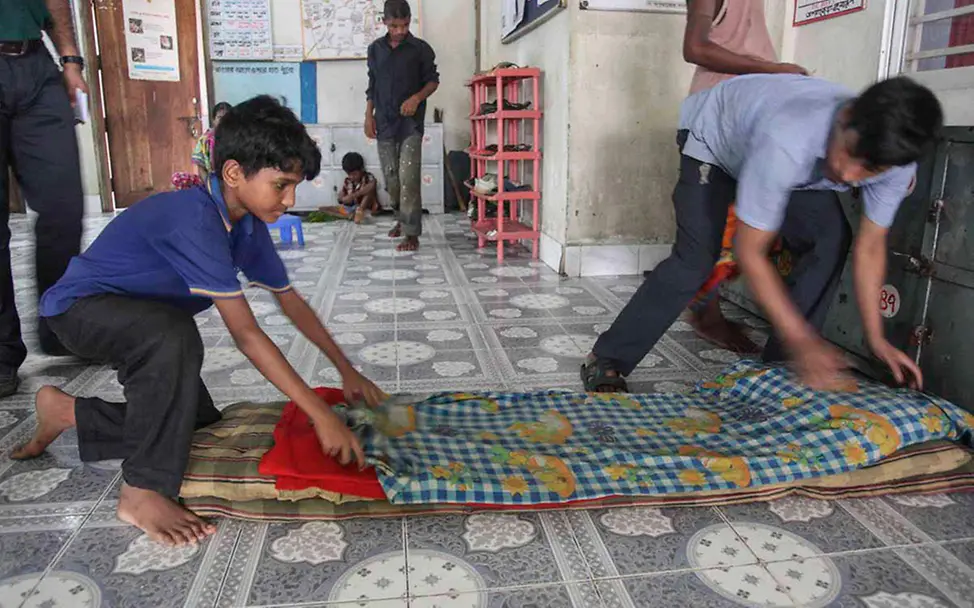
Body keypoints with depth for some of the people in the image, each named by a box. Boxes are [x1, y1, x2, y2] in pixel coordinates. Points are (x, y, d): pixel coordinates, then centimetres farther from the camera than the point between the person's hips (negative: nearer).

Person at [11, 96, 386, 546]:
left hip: (141, 318, 9)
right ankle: (142, 492, -23)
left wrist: (347, 371, 3)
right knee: (175, 335, -39)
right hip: (80, 306, -8)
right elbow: (246, 334, -37)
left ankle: (66, 411, 24)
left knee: (200, 422, 5)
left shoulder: (248, 225, -8)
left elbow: (291, 302, 4)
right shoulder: (195, 219, -35)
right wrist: (322, 416, -35)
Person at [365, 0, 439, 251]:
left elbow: (433, 80, 3)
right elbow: (372, 85, 14)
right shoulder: (375, 49, 9)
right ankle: (402, 218, 31)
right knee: (391, 177, 9)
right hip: (385, 123, 4)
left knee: (408, 178, -11)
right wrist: (369, 116, 6)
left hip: (411, 123, -4)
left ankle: (412, 233, -8)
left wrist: (417, 98, -15)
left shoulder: (421, 49, -1)